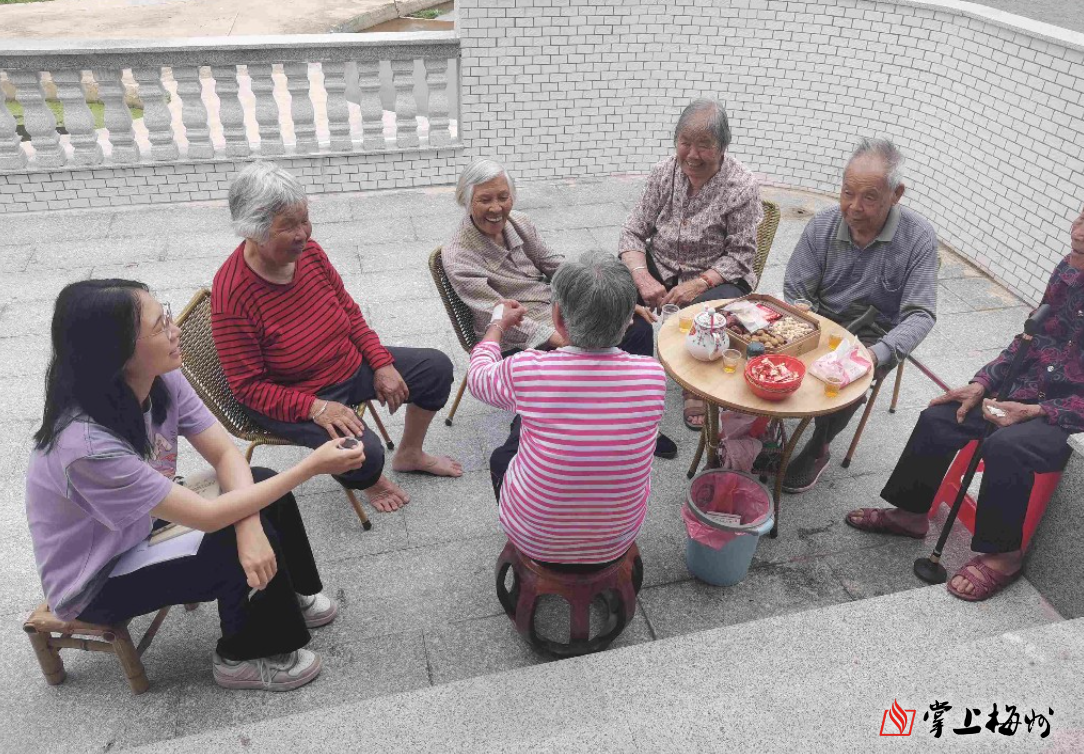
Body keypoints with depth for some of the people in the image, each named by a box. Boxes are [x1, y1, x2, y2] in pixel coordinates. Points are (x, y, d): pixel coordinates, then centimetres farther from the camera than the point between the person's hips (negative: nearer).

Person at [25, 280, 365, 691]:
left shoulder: (161, 380, -18)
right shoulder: (86, 444, -38)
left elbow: (225, 454, -14)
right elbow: (208, 516, -33)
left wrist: (249, 526, -33)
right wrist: (311, 466, -32)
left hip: (139, 530, 7)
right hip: (94, 583, -7)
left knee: (264, 484, -5)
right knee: (239, 552, -22)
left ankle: (291, 595, 19)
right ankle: (247, 655, 6)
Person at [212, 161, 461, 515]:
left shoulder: (308, 251, -9)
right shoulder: (233, 293, -28)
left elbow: (349, 310, 5)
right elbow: (248, 386, -22)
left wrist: (382, 363, -4)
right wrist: (316, 408, -31)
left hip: (350, 364, 7)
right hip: (294, 399, -7)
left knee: (437, 366, 8)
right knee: (363, 454, -30)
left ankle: (409, 455, 29)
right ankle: (368, 479, 12)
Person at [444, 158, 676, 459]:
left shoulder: (519, 223, 3)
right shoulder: (458, 259, -16)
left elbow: (557, 266, 10)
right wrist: (564, 341, -36)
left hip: (558, 314, 7)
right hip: (519, 342, -7)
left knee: (639, 328, -6)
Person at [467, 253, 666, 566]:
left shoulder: (526, 371, -28)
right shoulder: (653, 375, -22)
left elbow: (478, 377, -3)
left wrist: (498, 326, 16)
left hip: (536, 542, -2)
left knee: (501, 456, 28)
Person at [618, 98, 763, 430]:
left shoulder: (742, 187, -12)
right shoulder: (664, 172, -2)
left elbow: (740, 256, -10)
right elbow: (634, 232, -1)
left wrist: (699, 284, -25)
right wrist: (642, 277, -20)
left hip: (716, 276, -3)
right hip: (659, 266, 3)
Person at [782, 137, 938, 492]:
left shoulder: (919, 237, -16)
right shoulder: (822, 226, -9)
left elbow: (920, 314, -16)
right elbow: (795, 293, -4)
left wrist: (877, 354, -34)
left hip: (873, 339, -2)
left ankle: (818, 449, -1)